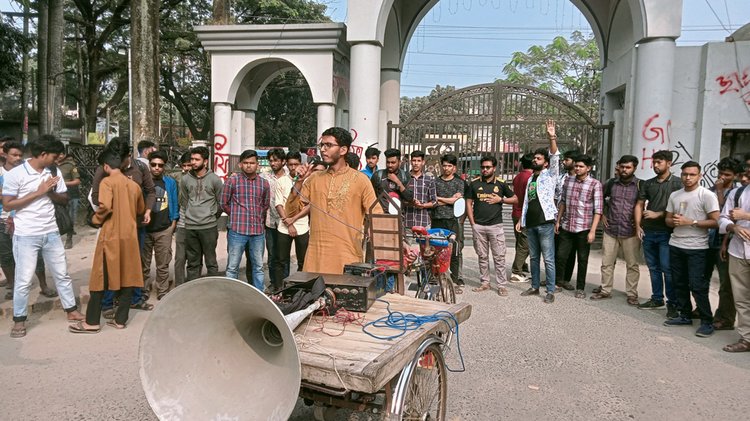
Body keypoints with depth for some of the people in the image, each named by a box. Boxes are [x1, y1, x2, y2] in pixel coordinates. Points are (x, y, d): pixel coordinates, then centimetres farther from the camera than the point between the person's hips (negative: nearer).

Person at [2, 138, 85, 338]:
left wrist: (50, 192, -11)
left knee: (62, 274, 13)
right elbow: (7, 205, -12)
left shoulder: (53, 173, 4)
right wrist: (38, 192, -17)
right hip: (26, 236, -5)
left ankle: (72, 311, 25)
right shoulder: (15, 174, -10)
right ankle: (19, 320, 18)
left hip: (51, 233, 5)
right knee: (24, 280, 2)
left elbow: (64, 199, 10)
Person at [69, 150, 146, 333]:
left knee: (100, 278, 3)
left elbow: (105, 206, -21)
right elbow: (141, 210, 20)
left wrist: (96, 219, -4)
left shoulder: (107, 182, -8)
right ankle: (121, 319, 13)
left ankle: (92, 322, 7)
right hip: (130, 236, 5)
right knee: (128, 277, 8)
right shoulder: (134, 185, 9)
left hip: (111, 236, -5)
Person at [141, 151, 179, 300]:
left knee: (163, 265, 5)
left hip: (164, 230, 0)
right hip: (144, 229, 0)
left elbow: (175, 204, 8)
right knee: (144, 264, 9)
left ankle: (163, 293, 14)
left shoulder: (170, 182, 5)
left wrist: (173, 223, 3)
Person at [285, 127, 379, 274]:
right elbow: (291, 212, 9)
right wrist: (299, 182, -4)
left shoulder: (359, 179, -2)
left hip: (348, 259, -3)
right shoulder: (314, 179, 10)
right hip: (315, 258, 4)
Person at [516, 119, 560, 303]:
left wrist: (552, 138, -28)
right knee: (534, 257, 13)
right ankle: (535, 287, 23)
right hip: (530, 223, 7)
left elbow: (555, 157, -16)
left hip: (545, 223, -7)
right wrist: (521, 220, 16)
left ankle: (550, 291, 2)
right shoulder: (531, 179, 18)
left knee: (548, 259, -3)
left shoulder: (550, 175, 1)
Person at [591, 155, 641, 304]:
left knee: (632, 264, 4)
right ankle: (605, 290, 21)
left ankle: (632, 294, 15)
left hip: (630, 232, -3)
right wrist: (602, 215, 11)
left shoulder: (640, 185, -4)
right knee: (607, 262, 9)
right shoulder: (611, 183, 6)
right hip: (610, 230, 3)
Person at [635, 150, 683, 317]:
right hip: (648, 232, 5)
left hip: (666, 232, -5)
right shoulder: (647, 184, 12)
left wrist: (658, 214, -12)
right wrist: (638, 226, 3)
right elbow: (639, 205, 13)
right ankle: (657, 299, 22)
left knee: (667, 269, -6)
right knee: (653, 268, 12)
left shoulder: (677, 183, -2)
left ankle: (672, 303, 3)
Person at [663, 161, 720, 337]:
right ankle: (685, 316, 24)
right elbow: (668, 219, 16)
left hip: (696, 248, -6)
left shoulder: (707, 195, -8)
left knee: (697, 286, -8)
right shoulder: (674, 195, 10)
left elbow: (715, 222, -13)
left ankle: (707, 322, 4)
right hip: (675, 246, 6)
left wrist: (690, 222, -19)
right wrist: (674, 221, -7)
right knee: (679, 283, 12)